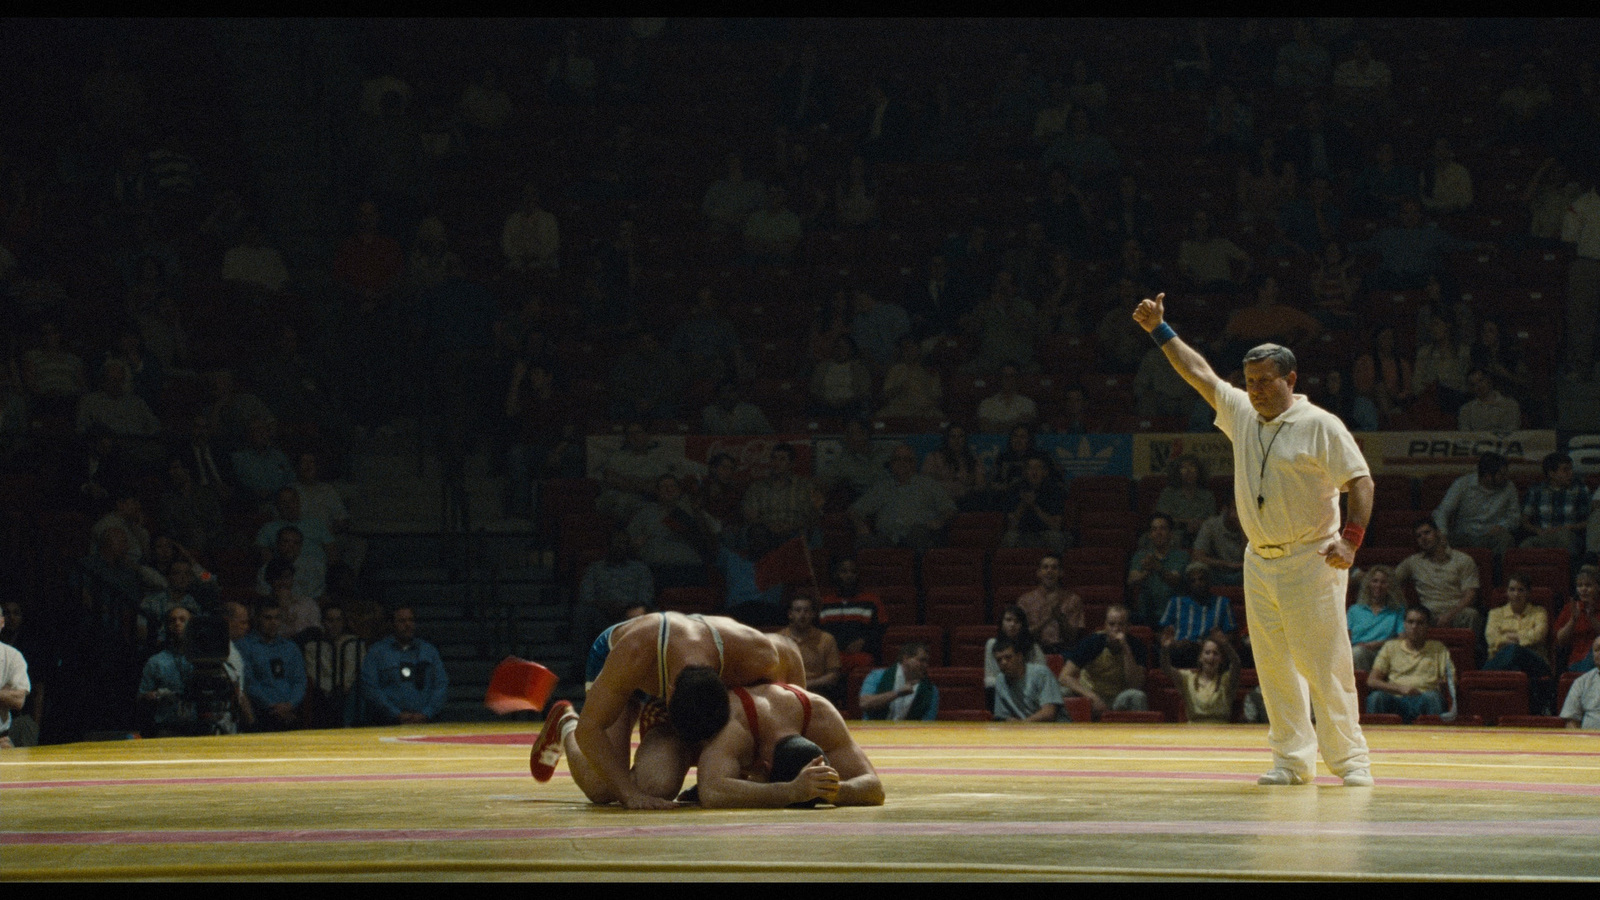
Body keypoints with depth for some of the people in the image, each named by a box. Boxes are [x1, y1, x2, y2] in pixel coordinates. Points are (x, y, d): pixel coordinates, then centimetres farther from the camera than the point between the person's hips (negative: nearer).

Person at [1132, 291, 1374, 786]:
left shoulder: (1320, 425, -7)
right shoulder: (1241, 415, 11)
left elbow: (1361, 480, -10)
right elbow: (1199, 372, 19)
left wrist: (1351, 538, -22)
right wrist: (1160, 330, 17)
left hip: (1311, 562, -6)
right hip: (1260, 562, 6)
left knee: (1323, 663, -8)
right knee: (1273, 666, 4)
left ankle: (1350, 758, -3)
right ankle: (1292, 759, 9)